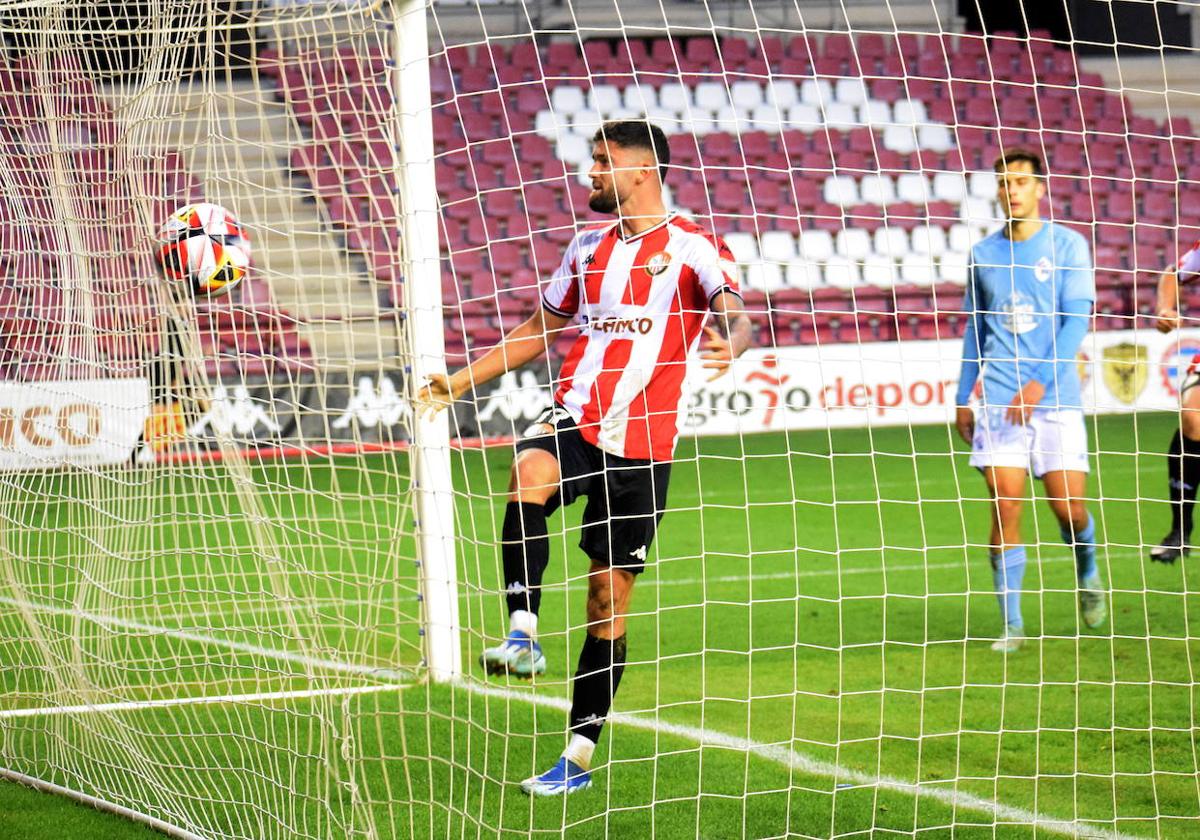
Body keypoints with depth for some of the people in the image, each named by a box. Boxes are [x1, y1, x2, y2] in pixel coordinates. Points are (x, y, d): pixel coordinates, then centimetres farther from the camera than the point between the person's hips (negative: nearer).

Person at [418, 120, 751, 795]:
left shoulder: (694, 247, -2)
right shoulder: (590, 246, 15)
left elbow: (737, 315, -18)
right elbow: (543, 329, 26)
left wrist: (729, 344, -43)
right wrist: (462, 381, 23)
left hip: (641, 442, -3)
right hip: (576, 416, 3)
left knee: (610, 600, 2)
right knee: (529, 474, -34)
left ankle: (579, 758, 10)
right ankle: (523, 634, -35)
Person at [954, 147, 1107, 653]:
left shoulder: (1067, 245, 0)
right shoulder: (983, 254, 9)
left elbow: (1076, 320, -7)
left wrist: (1039, 383, -17)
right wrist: (963, 398, 15)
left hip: (1055, 398, -2)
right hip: (999, 402, 2)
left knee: (1069, 507, -2)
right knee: (1005, 508, -6)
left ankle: (1087, 574, 31)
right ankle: (1011, 624, 0)